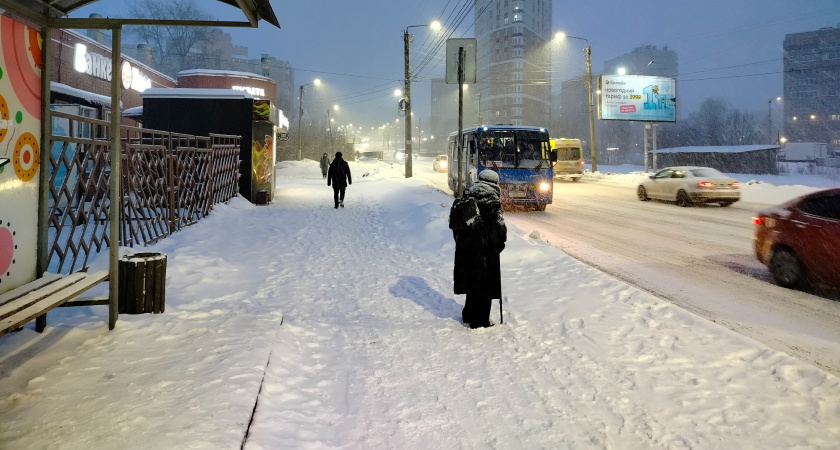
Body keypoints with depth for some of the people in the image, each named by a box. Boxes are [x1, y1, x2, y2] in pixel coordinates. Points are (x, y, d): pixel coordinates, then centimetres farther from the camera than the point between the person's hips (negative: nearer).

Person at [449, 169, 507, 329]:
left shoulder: (466, 198, 7)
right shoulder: (491, 200, -13)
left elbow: (454, 223, 11)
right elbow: (498, 225, -14)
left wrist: (460, 242, 18)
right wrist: (500, 243, 0)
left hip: (465, 248, 7)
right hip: (485, 249, -7)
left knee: (472, 281, 19)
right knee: (484, 285, 3)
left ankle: (468, 316, 31)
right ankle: (480, 321, 8)